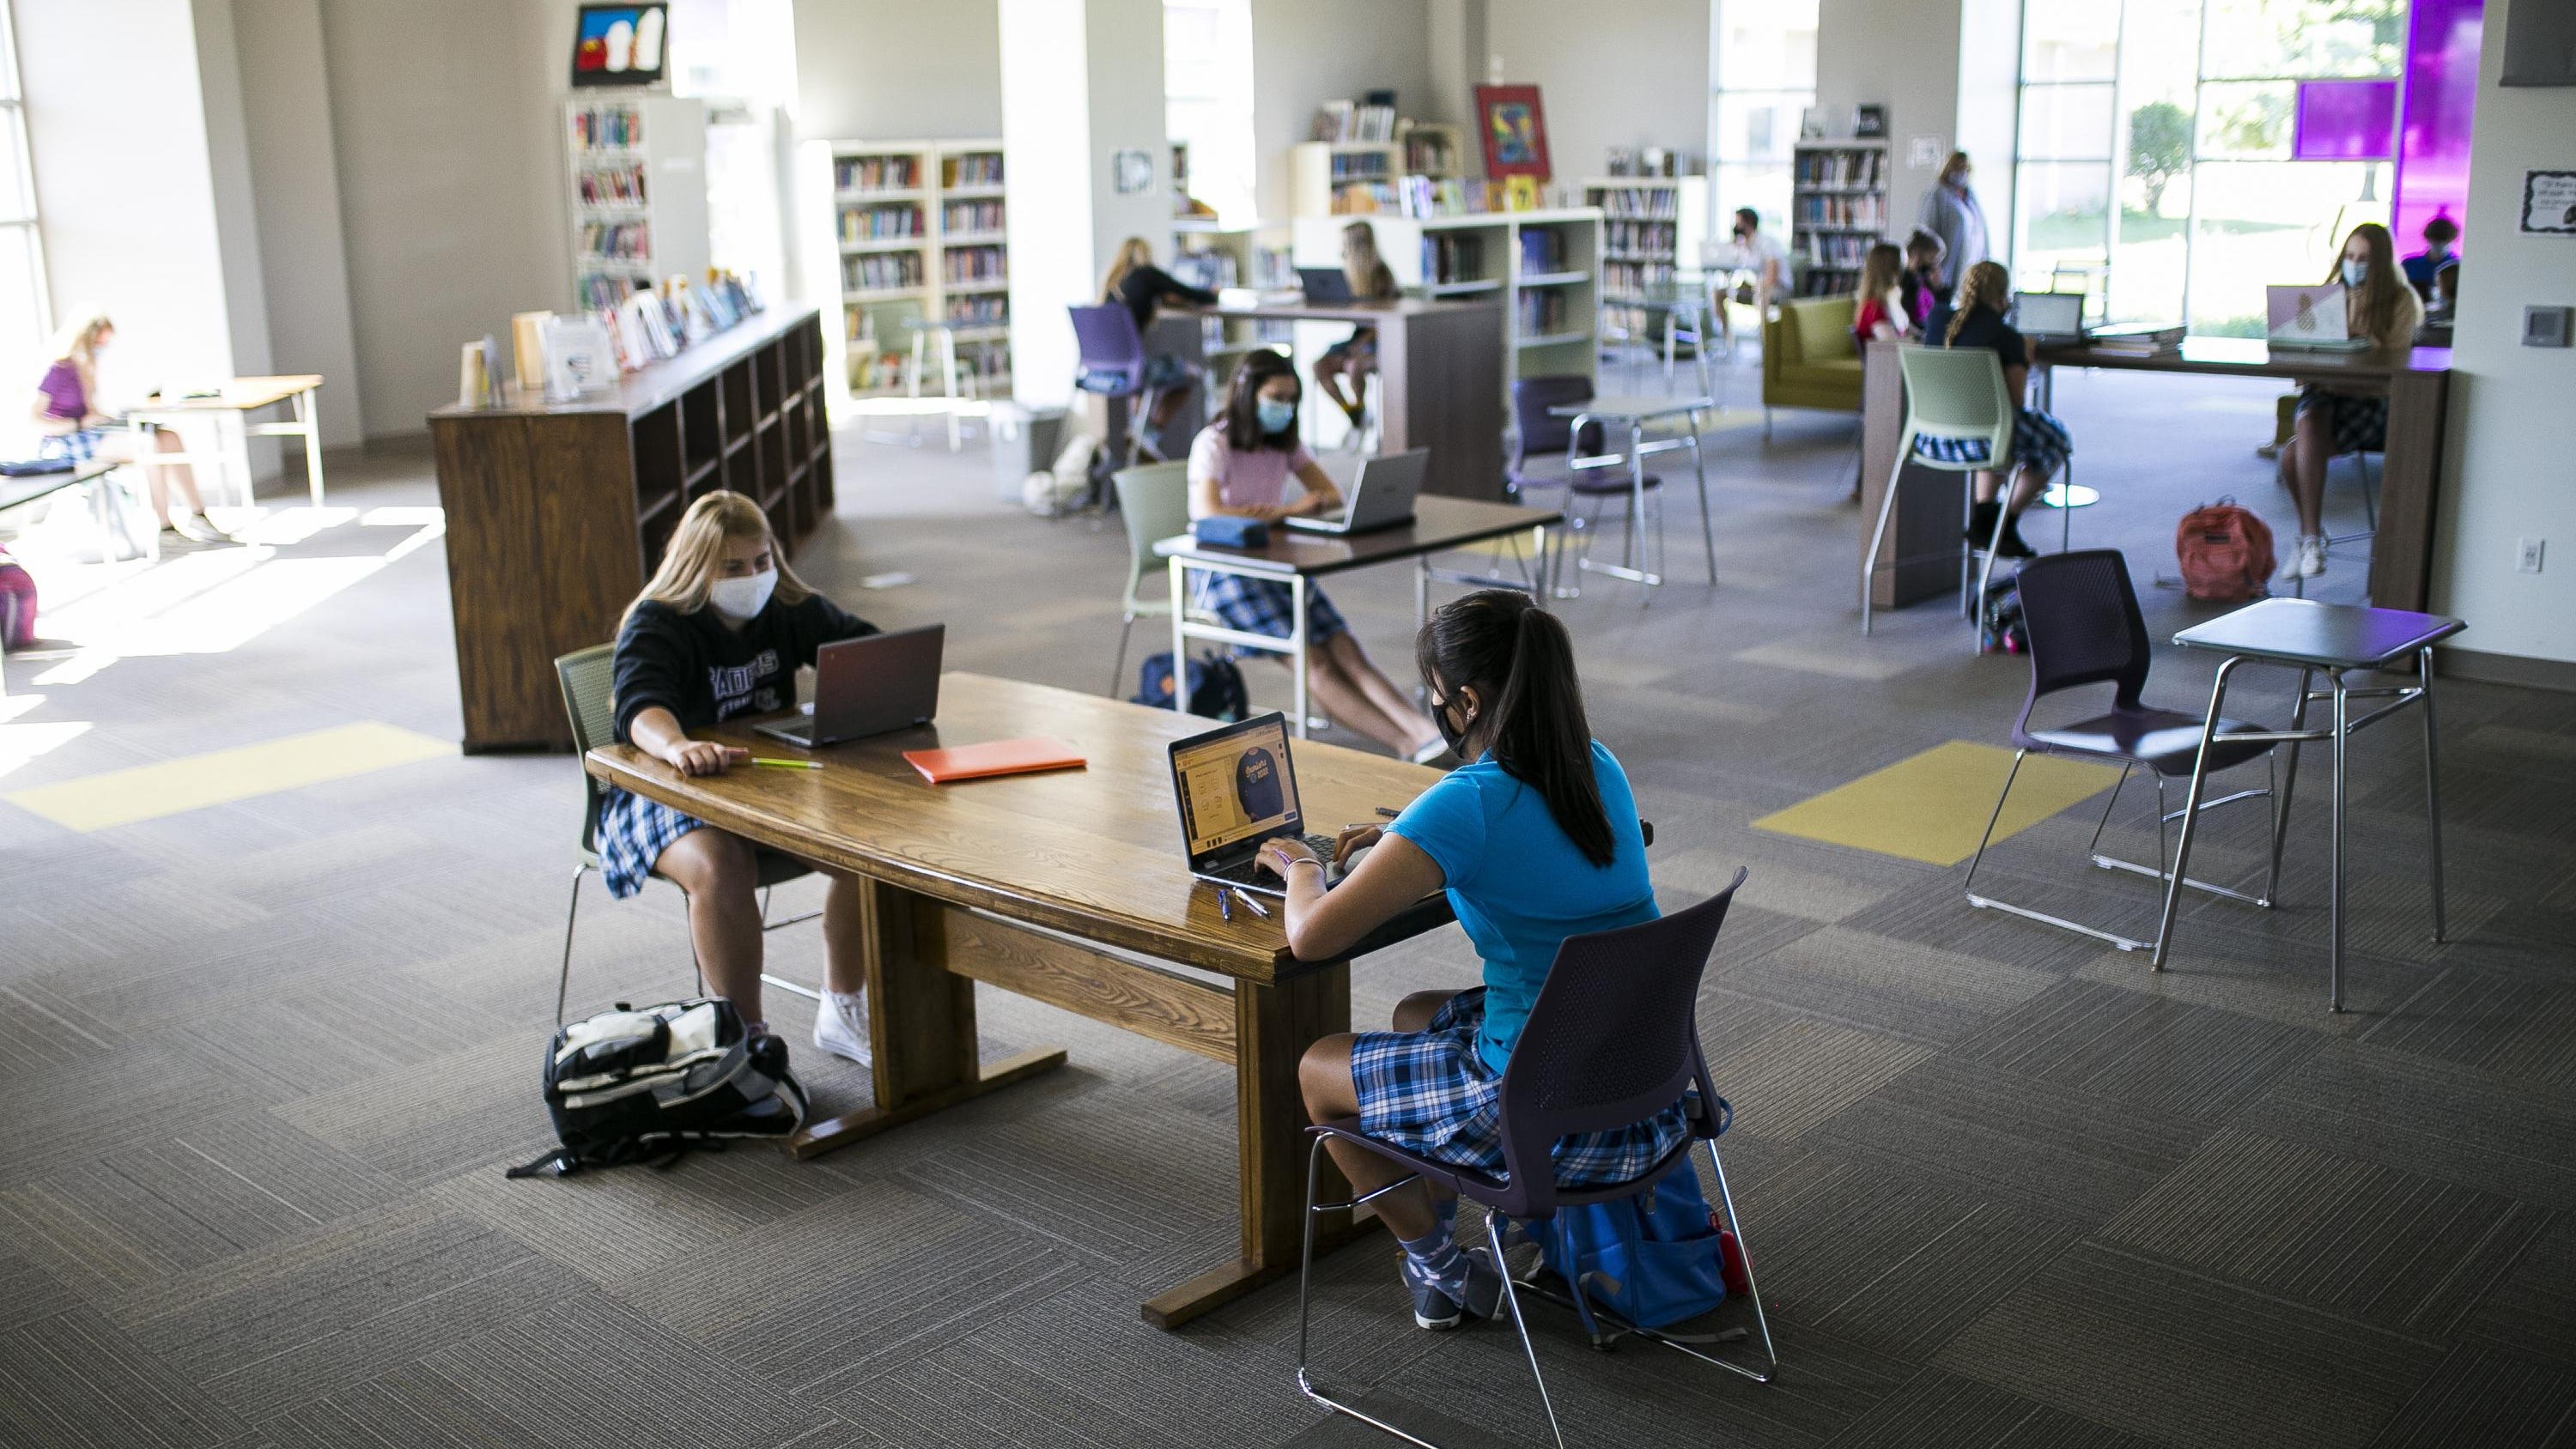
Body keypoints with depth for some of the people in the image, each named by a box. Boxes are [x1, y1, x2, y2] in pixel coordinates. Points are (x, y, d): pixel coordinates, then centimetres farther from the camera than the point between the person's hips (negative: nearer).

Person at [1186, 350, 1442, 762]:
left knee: (1347, 653, -17)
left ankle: (1426, 735, -34)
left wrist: (1279, 512, -12)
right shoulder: (1214, 444, -10)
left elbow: (1331, 496, 11)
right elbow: (1209, 515, -25)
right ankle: (1407, 746, -33)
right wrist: (1291, 510, -19)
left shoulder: (1285, 442, 12)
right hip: (1224, 572, -6)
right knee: (1315, 663, -23)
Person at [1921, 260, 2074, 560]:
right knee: (2055, 439, 19)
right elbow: (2015, 398, -10)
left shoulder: (1937, 317, 5)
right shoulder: (2007, 337, -9)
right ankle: (2005, 528, 17)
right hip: (1975, 439, -7)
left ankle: (1982, 515, 28)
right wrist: (2023, 359, 6)